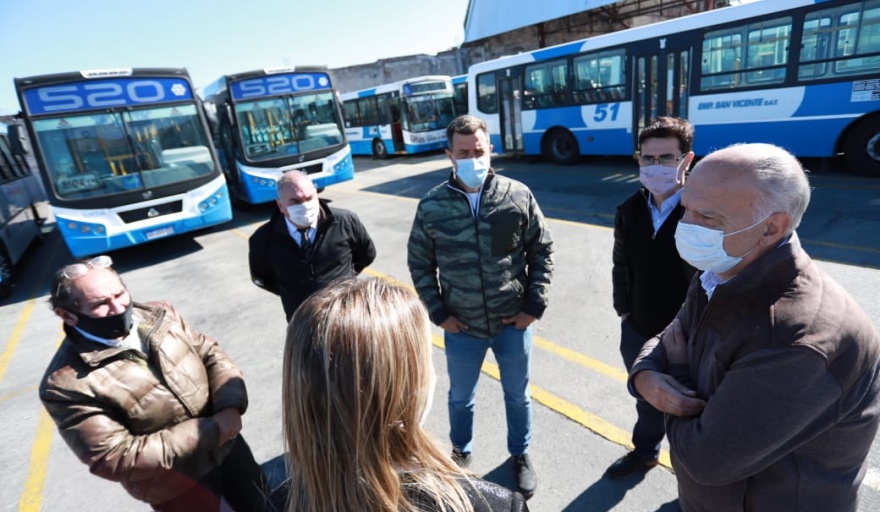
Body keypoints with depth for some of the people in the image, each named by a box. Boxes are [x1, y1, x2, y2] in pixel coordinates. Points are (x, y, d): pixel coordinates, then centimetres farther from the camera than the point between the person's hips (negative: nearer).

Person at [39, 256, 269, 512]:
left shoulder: (158, 314, -7)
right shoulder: (66, 386, -22)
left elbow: (210, 353, -2)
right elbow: (115, 458, -23)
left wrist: (230, 406, -20)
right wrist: (210, 431, -27)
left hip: (226, 442, 5)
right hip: (175, 484, -5)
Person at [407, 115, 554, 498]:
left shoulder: (518, 196, -9)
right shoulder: (432, 206, -10)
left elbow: (542, 251, -1)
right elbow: (420, 264, 0)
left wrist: (534, 305, -5)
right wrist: (438, 313, -4)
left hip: (514, 323, 0)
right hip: (461, 328, 0)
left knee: (518, 396, 22)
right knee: (460, 398, 22)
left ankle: (520, 455, 50)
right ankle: (460, 453, 52)